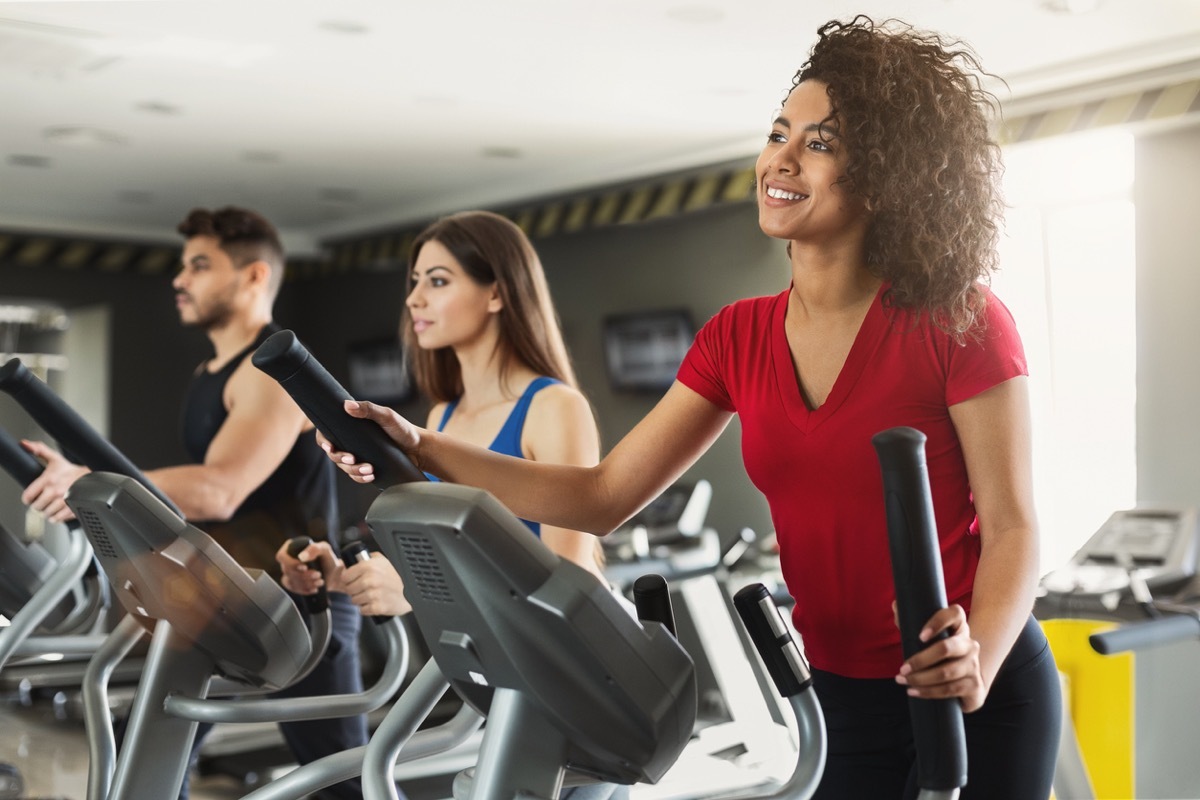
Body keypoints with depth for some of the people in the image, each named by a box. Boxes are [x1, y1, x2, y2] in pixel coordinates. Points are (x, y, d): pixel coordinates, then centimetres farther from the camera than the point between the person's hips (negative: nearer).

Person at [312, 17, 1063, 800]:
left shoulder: (960, 324, -13)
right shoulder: (740, 338, 1)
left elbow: (1012, 526, -13)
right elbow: (604, 495, -1)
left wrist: (978, 654, -33)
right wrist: (424, 450, -9)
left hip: (976, 702, -4)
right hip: (832, 697, 5)